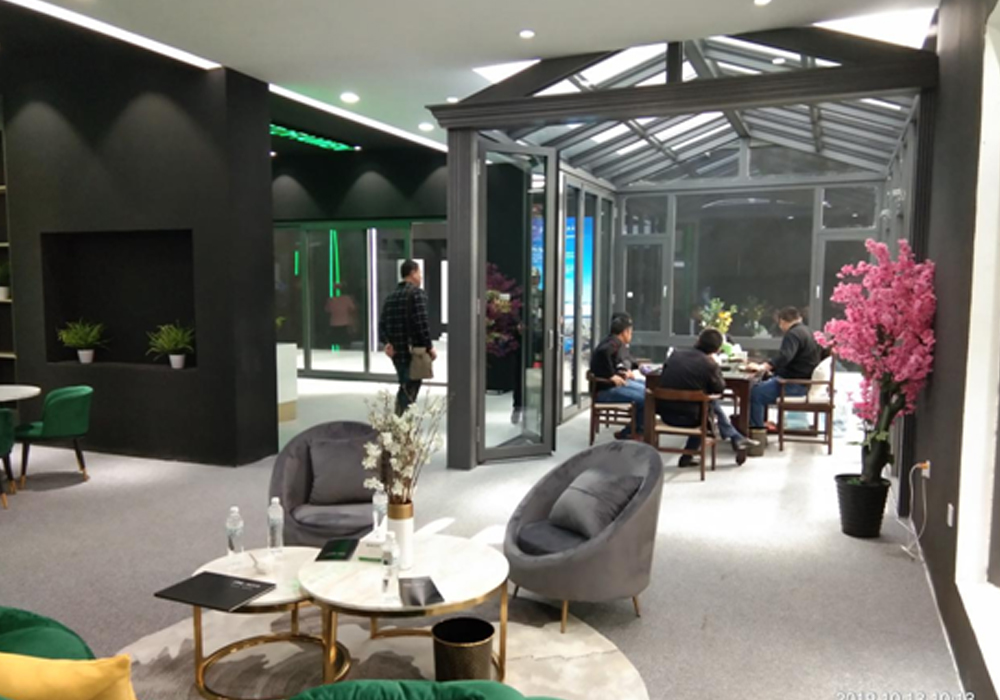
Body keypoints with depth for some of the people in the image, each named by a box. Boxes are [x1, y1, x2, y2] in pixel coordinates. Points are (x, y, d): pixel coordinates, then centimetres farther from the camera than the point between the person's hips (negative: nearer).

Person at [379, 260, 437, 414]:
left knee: (404, 388, 20)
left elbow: (382, 323, 8)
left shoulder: (391, 296, 14)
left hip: (396, 351, 7)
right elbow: (421, 323, -17)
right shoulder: (417, 293, -9)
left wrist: (387, 342, 1)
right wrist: (429, 347, -11)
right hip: (414, 351, -7)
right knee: (410, 391, -2)